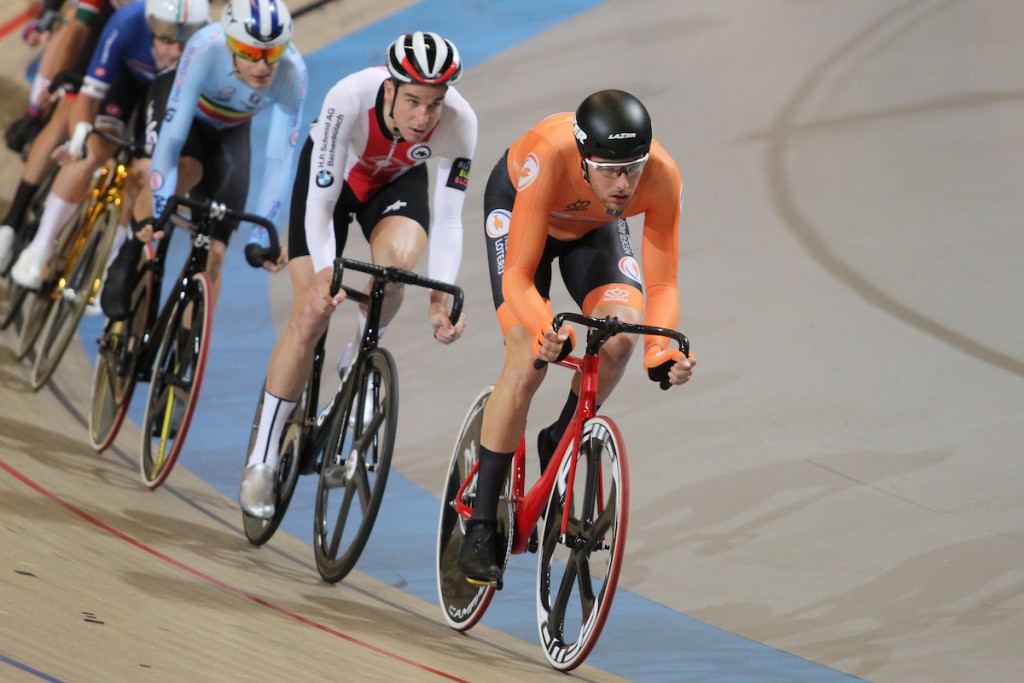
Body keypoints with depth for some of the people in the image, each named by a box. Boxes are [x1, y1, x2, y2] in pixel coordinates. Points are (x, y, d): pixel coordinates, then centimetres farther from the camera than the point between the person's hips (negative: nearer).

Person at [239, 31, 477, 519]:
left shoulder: (459, 123, -32)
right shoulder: (350, 99, -38)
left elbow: (447, 219, -25)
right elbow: (319, 205, -32)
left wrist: (441, 297, -37)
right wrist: (326, 273, -46)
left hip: (397, 182, 1)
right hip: (331, 177, -1)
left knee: (397, 256, -34)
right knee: (311, 315, -10)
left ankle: (360, 357, -3)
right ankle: (263, 458, 3)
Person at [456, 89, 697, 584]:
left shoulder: (662, 178, -35)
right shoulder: (548, 158, -43)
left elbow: (662, 284, -26)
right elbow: (518, 276, -39)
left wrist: (661, 350, -45)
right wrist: (545, 333, -58)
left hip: (594, 227, 3)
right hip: (516, 206, -3)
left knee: (621, 328, -24)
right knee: (527, 361, -18)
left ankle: (559, 446, 6)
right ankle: (481, 526, -8)